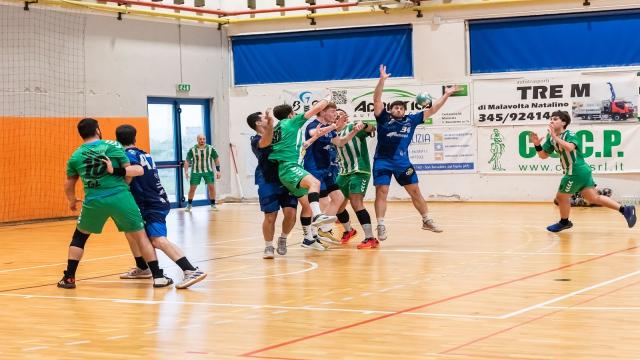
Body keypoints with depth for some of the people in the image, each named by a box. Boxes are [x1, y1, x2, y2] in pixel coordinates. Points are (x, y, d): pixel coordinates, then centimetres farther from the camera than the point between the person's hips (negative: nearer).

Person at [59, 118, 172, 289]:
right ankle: (158, 276, 8)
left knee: (79, 236, 22)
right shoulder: (112, 146, 3)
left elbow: (68, 185, 19)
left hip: (94, 201, 1)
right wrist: (137, 169, 21)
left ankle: (69, 278, 17)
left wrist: (72, 201, 35)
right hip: (120, 198, -1)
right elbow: (128, 170, 2)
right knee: (140, 236, 11)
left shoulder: (75, 156, 10)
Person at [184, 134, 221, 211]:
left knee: (211, 187, -7)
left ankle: (213, 205, 5)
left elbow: (216, 159, 4)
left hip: (208, 171, 0)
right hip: (195, 171, 0)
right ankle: (189, 205, 16)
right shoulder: (192, 150, -6)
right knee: (192, 188, 1)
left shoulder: (211, 149, -4)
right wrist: (186, 172, -13)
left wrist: (218, 171, -1)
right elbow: (187, 161, -1)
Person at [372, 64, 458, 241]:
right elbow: (377, 99, -12)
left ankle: (427, 221, 21)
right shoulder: (384, 118, 0)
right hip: (383, 161, -3)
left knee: (415, 191, 8)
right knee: (381, 192, -9)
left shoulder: (411, 120, 8)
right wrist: (382, 79, -22)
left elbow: (431, 110, 12)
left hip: (403, 162, 3)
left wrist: (446, 95, 9)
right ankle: (381, 226, -7)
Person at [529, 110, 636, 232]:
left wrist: (555, 137, -36)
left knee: (561, 197, 5)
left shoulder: (569, 135, -14)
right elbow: (543, 155, 12)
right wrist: (537, 144, -5)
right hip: (581, 171, 9)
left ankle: (564, 222, 28)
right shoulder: (551, 137, 9)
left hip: (577, 171, -9)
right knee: (594, 198, 8)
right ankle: (625, 209, 6)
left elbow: (570, 147, -37)